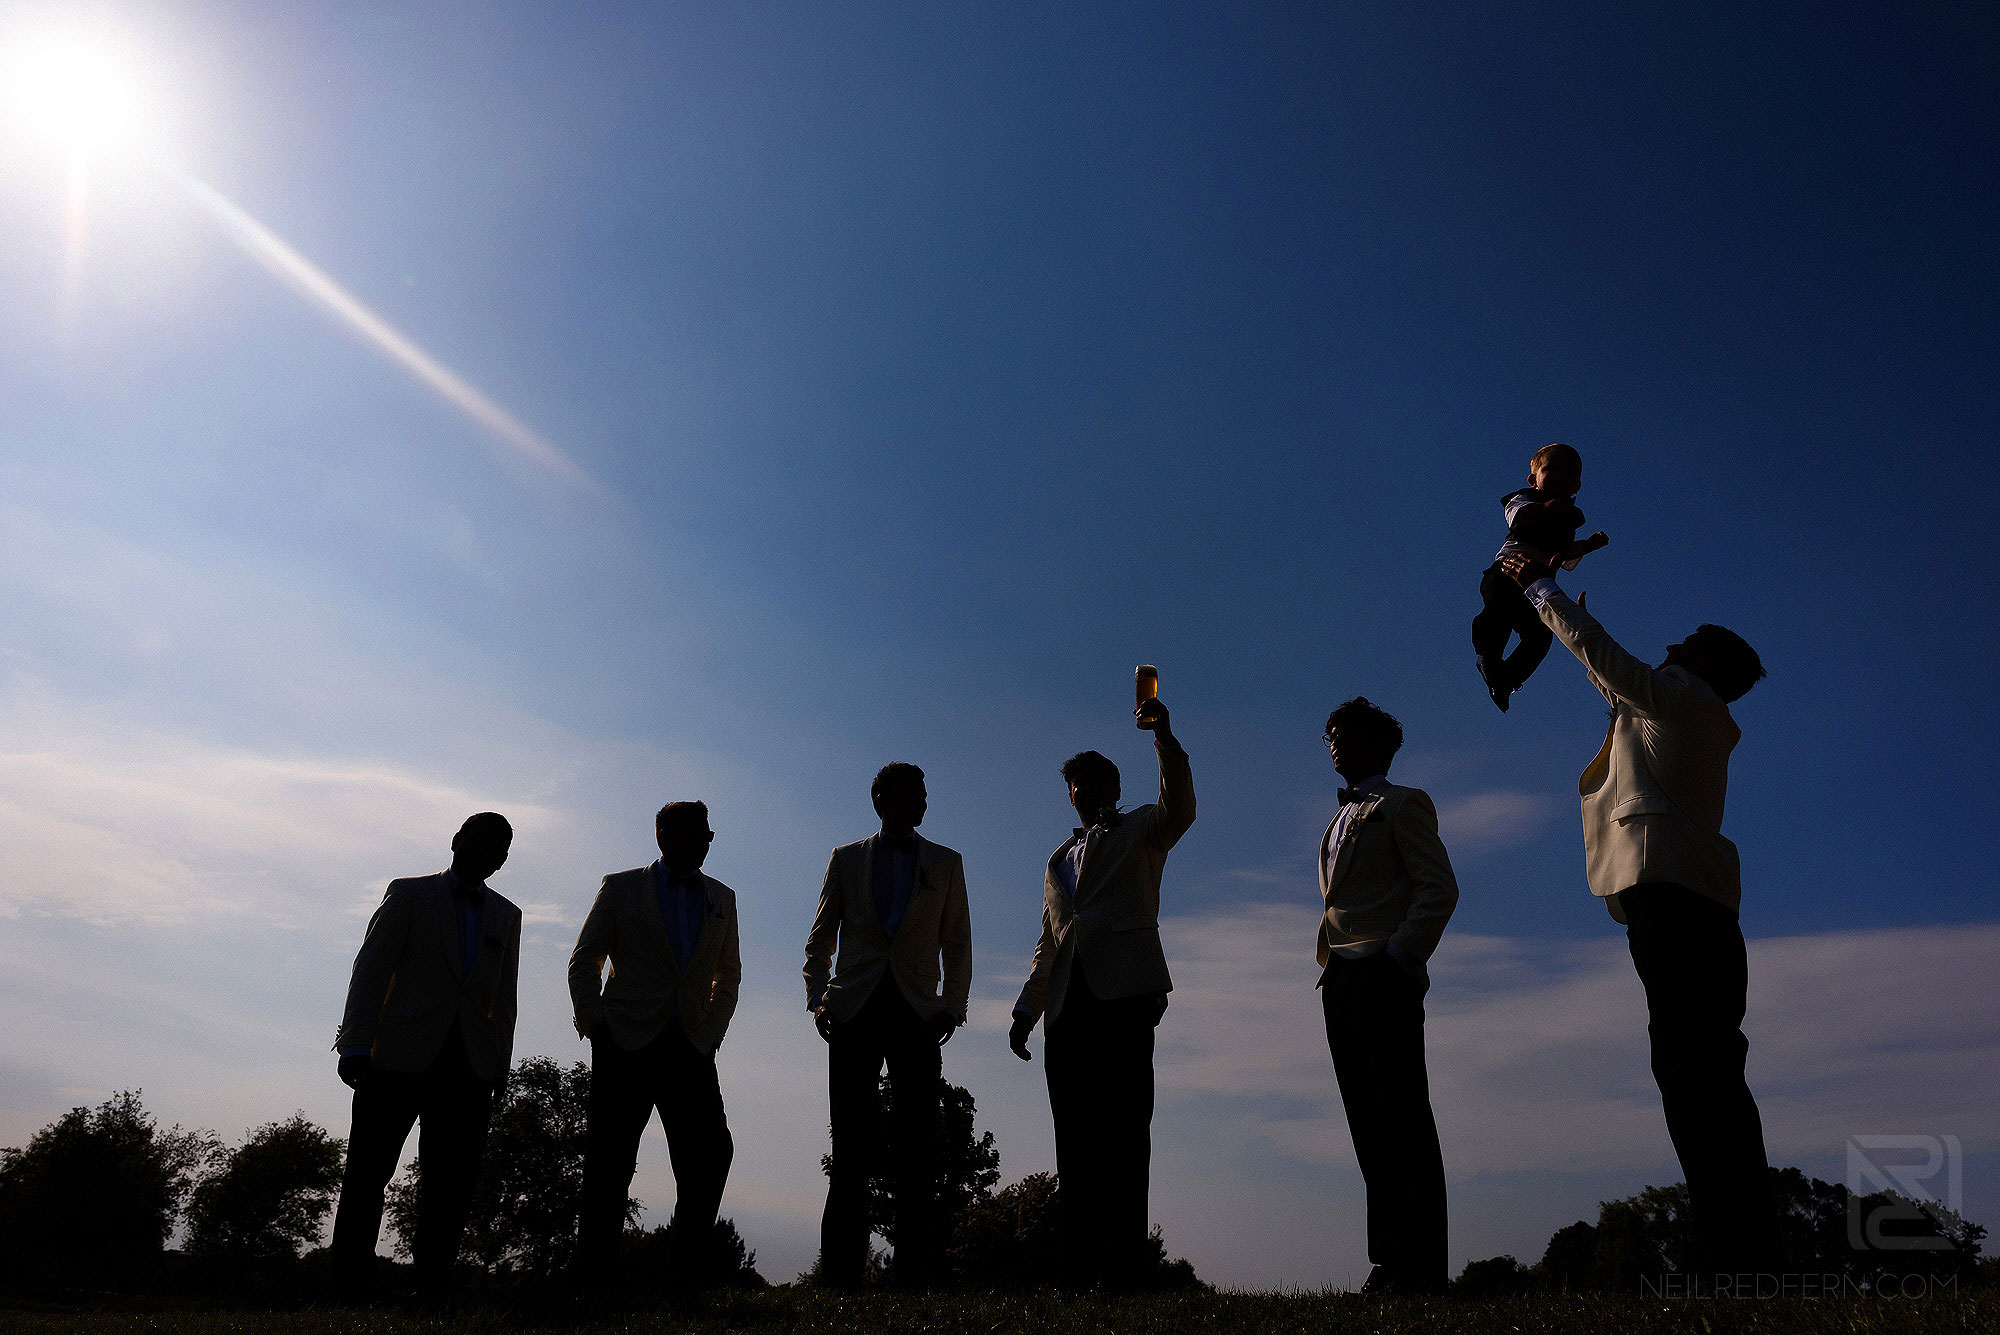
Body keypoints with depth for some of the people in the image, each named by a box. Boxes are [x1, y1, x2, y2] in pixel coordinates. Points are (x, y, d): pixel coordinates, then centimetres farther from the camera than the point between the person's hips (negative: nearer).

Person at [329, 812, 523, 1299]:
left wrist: (499, 1069, 10)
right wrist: (357, 1046, -10)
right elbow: (370, 970, 0)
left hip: (469, 1065, 3)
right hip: (402, 1055, -2)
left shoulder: (506, 915, 16)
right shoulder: (409, 893, 7)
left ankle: (432, 1287, 7)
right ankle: (350, 1286, 11)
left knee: (454, 1182, 0)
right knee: (368, 1172, -1)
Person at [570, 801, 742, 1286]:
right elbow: (584, 962, 8)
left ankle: (690, 1273, 3)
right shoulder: (621, 887, 7)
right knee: (610, 1163, -1)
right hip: (626, 1043, -2)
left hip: (691, 1047, 3)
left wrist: (712, 1032, 11)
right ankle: (592, 1275, 12)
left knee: (711, 1154, -7)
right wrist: (595, 1025, -3)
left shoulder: (722, 898, 16)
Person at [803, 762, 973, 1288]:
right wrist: (818, 997, -2)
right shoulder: (846, 859, 13)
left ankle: (916, 1275, 3)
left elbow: (957, 944, 12)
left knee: (917, 1150, -2)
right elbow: (820, 939, 13)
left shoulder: (946, 863, 13)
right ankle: (841, 1275, 6)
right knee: (853, 1150, 0)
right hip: (854, 1012, 0)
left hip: (916, 1014, 0)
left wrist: (953, 1007, -1)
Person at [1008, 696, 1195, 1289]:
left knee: (1123, 1129, -9)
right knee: (1075, 1139, 3)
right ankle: (1080, 1270, 6)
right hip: (1067, 1006, 6)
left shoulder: (1139, 829, 14)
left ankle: (1125, 1266, -8)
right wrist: (1027, 1007, 16)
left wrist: (1165, 738, -20)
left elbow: (1179, 809, -9)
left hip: (1123, 994, -5)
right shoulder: (1058, 861, 29)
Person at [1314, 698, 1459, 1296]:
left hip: (1384, 976, -7)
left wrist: (1400, 958, -14)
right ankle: (1390, 1260, 8)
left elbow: (1439, 889, -7)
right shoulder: (1340, 820, 25)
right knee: (1369, 1123, 5)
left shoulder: (1402, 804, 3)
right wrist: (1331, 960, 12)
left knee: (1401, 1117, -7)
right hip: (1340, 980, 7)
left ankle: (1422, 1264, -4)